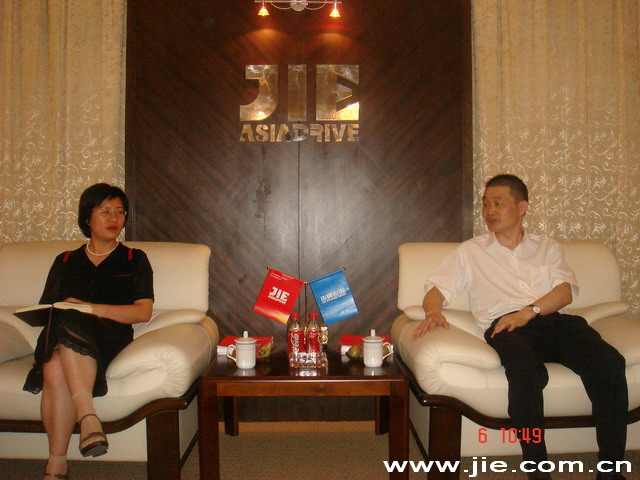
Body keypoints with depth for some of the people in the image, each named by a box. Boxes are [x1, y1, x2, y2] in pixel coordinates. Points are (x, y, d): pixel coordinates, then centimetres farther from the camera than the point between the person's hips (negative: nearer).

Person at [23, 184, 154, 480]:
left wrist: (91, 308, -10)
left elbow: (143, 312, 3)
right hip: (60, 337, 3)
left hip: (109, 337, -2)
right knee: (54, 369, -35)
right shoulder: (65, 261, 26)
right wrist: (53, 312, -6)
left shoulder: (134, 260, 17)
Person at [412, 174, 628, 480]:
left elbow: (566, 290, 8)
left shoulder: (547, 248, 26)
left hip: (554, 319, 3)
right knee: (526, 371, -37)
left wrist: (530, 311, -12)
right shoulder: (470, 251, 23)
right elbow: (436, 289, 13)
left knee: (610, 363, -28)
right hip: (505, 325, -2)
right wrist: (433, 311, -12)